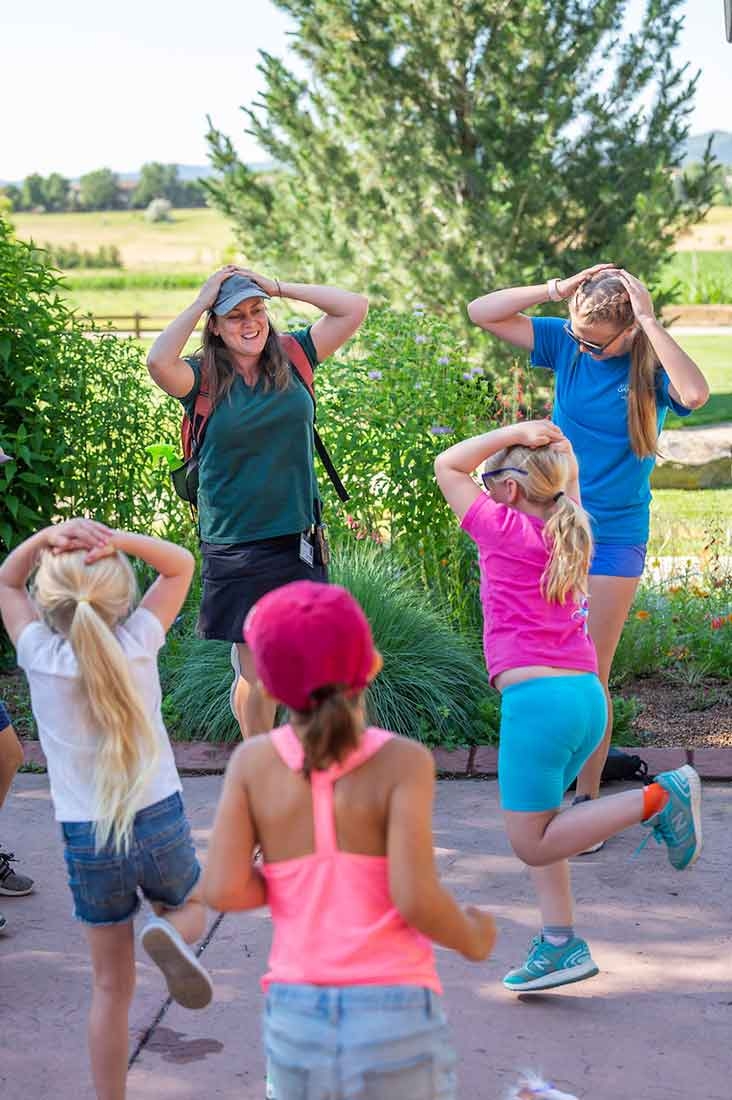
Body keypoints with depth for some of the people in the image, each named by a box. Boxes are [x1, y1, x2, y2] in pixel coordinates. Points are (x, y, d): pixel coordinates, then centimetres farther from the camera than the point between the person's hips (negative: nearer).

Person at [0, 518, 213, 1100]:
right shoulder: (138, 643, -8)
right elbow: (181, 564, 7)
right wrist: (116, 539, -10)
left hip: (87, 841, 1)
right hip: (161, 822, 0)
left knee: (112, 986, 14)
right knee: (191, 908, 28)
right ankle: (170, 936, -6)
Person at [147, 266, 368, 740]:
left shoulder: (292, 359, 3)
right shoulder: (203, 378, -5)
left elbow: (354, 307, -1)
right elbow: (159, 361, -26)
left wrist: (278, 287, -2)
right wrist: (201, 302, -14)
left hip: (298, 539, 2)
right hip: (235, 546, -2)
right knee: (257, 675, 3)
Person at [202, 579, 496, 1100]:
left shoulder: (252, 761, -3)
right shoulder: (402, 761, -11)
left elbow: (223, 890, -8)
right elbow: (416, 899, -18)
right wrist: (471, 936, 3)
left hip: (297, 1019, 3)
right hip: (394, 1017, -2)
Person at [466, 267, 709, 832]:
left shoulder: (651, 365, -11)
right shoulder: (565, 342, -3)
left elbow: (696, 393, -34)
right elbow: (482, 312, -7)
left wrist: (650, 321, -29)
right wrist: (558, 288, -16)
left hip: (614, 538, -3)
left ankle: (588, 799, 11)